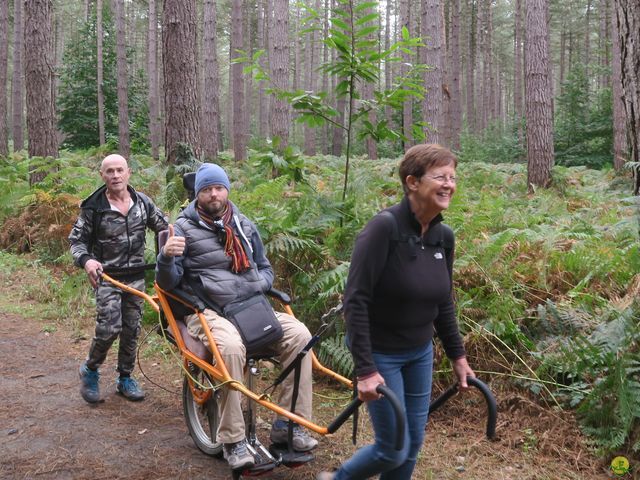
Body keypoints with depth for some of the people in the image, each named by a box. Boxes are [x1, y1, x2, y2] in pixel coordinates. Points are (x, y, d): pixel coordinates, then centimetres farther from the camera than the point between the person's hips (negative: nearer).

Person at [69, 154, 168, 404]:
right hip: (107, 277, -4)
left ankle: (125, 378, 25)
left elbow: (164, 227, 11)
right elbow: (77, 240, -3)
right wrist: (86, 260, -23)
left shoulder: (142, 201, 1)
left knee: (131, 329, 9)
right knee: (109, 328, -16)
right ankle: (89, 370, 11)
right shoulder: (93, 207, -8)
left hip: (136, 276, 4)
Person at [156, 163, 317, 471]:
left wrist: (260, 284, 2)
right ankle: (233, 440, -22)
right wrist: (166, 257, -24)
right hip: (208, 311, -5)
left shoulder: (244, 226, 15)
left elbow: (265, 268, 25)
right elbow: (168, 283, -3)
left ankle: (290, 424, -10)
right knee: (230, 347, -37)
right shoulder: (185, 228, 1)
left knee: (299, 335, -20)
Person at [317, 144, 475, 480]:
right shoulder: (384, 227, -24)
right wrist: (365, 370, -25)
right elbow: (355, 301, -24)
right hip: (381, 354, -7)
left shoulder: (443, 236, -2)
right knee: (395, 449, 1)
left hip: (420, 353, 7)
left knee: (413, 444, 14)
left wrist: (457, 355, 12)